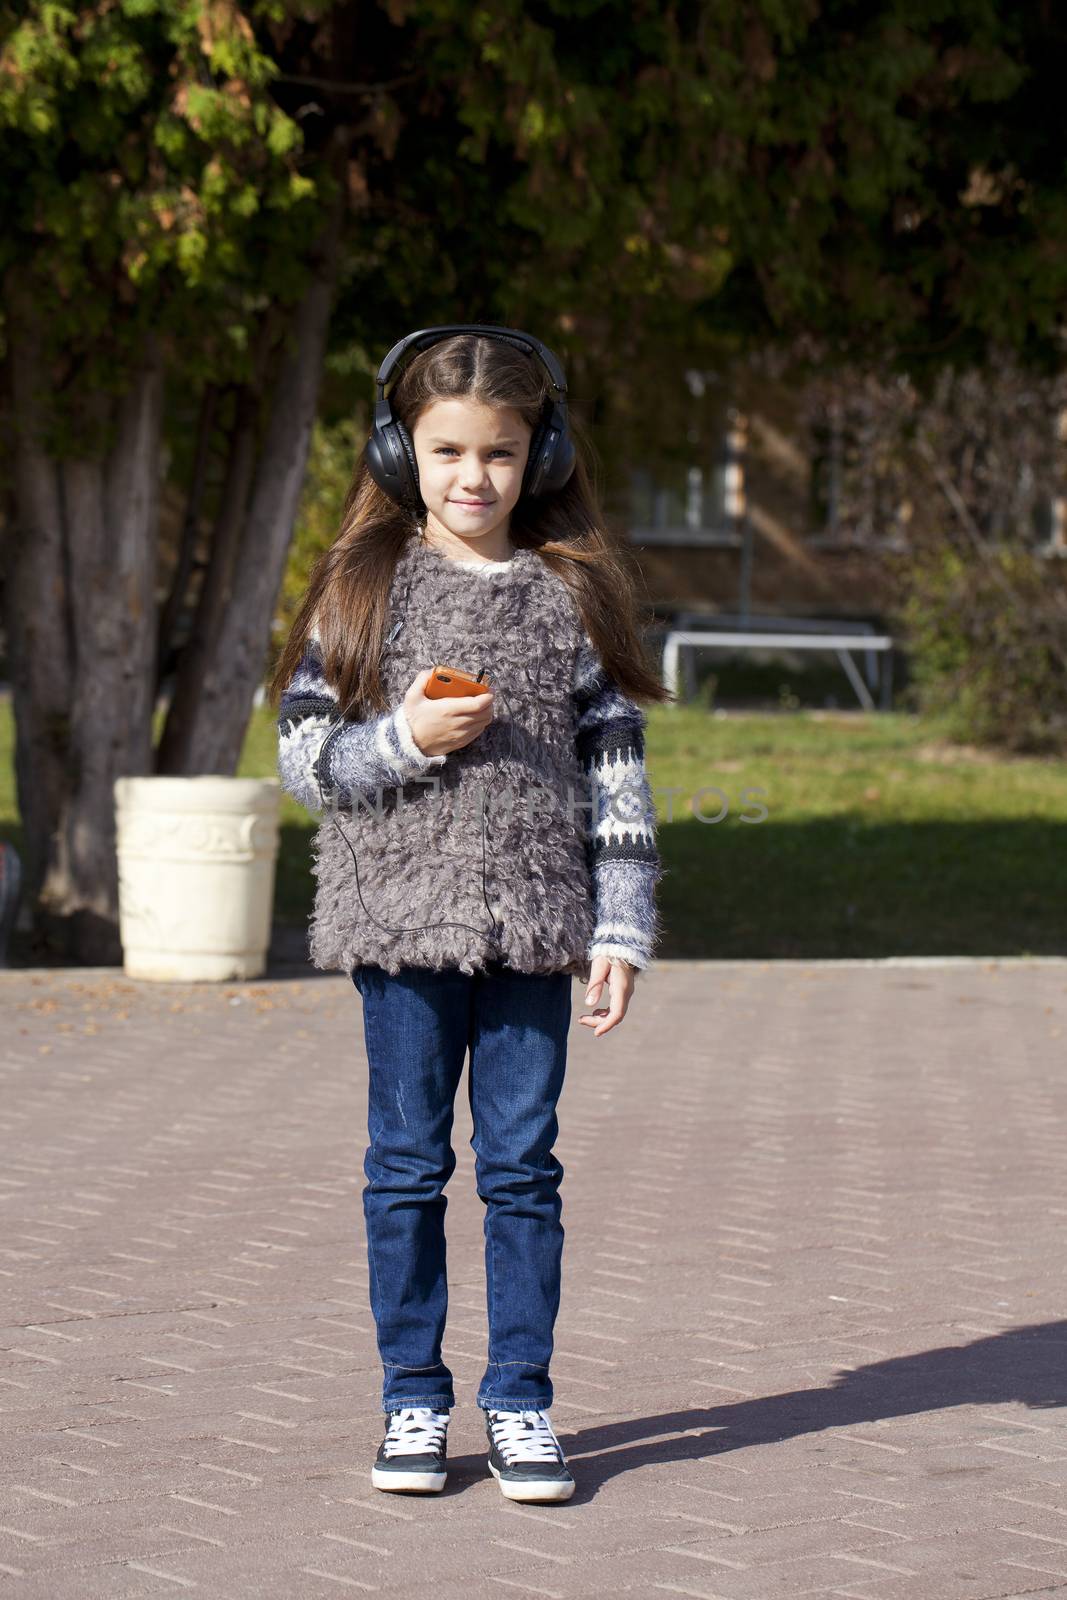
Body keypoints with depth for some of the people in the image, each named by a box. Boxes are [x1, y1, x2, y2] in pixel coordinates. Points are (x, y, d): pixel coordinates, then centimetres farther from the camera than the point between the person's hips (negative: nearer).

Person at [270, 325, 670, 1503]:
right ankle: (414, 1402, 16)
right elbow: (303, 756, 2)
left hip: (535, 922, 1)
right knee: (409, 1165, 6)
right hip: (402, 918, 0)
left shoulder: (572, 595, 5)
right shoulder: (363, 589, 3)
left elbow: (616, 768, 6)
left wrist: (623, 928, 1)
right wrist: (403, 742, -16)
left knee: (523, 1164, 4)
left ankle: (520, 1402, 14)